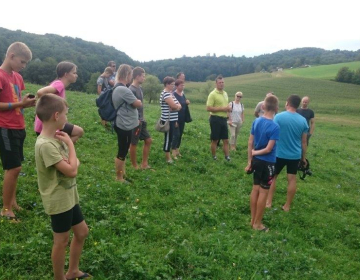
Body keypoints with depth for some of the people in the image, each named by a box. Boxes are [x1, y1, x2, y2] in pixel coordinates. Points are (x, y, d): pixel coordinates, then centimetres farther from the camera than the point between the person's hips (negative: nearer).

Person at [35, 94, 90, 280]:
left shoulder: (57, 138, 2)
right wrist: (70, 143, -18)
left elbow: (75, 163, 9)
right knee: (62, 241, 8)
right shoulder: (45, 145, -26)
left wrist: (73, 163, -14)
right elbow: (72, 171, -27)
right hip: (59, 201, -9)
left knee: (82, 231, 20)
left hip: (69, 196, 9)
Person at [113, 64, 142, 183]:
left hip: (123, 124, 11)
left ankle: (122, 174, 32)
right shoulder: (123, 90, -23)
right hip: (125, 126, -11)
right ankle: (119, 178, 15)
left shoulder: (118, 88, 10)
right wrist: (138, 100, 3)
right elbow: (138, 104, -17)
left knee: (123, 151, 19)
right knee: (122, 152, 2)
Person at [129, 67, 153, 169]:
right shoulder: (131, 90, -18)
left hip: (141, 120, 10)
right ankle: (135, 166, 17)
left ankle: (144, 164, 22)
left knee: (148, 140, 13)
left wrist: (142, 119, 16)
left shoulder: (140, 88, 10)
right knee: (133, 144, 4)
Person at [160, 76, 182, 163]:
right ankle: (168, 157, 11)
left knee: (174, 137, 15)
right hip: (168, 120, -10)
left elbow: (179, 106, 10)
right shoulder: (166, 94, -16)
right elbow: (174, 106, -23)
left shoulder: (170, 93, 15)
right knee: (168, 138, 0)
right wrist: (177, 105, -2)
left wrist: (176, 106, -11)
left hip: (173, 119, 10)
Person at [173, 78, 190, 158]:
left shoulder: (183, 94, 10)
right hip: (176, 118, -8)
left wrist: (187, 103, -1)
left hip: (182, 118, 8)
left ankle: (177, 150, 23)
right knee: (176, 134, -5)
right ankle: (174, 152, 3)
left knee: (180, 134, 12)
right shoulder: (174, 95, -14)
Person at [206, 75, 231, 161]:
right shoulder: (212, 94, -12)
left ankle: (227, 157, 13)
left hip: (224, 119, 7)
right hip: (216, 119, -7)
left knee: (226, 140, 7)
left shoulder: (225, 93, 13)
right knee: (215, 140, 3)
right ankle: (214, 157, 15)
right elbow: (208, 108, -19)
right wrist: (222, 109, -20)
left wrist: (229, 108, 2)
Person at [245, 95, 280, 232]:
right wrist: (255, 152, -2)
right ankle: (257, 223, 16)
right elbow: (268, 149, -19)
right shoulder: (275, 127, -19)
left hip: (256, 161, 6)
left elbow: (250, 143, 2)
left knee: (255, 190, 15)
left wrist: (249, 161, 8)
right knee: (263, 193, 5)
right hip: (267, 163, -6)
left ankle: (253, 220, 26)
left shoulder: (256, 122, -1)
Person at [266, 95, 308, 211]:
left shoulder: (279, 116, -12)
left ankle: (268, 202, 16)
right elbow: (303, 142, 4)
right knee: (292, 179, 10)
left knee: (272, 177, 13)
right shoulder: (303, 120, -1)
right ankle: (287, 205, 18)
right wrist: (303, 157, 14)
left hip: (279, 153, -2)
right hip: (295, 155, 3)